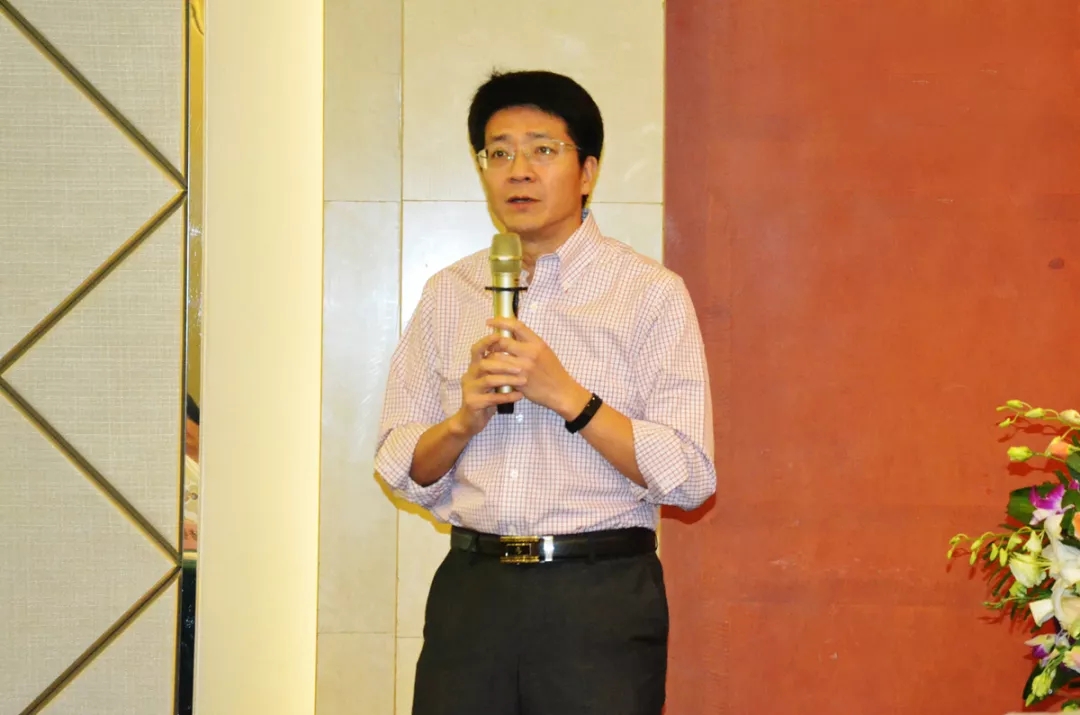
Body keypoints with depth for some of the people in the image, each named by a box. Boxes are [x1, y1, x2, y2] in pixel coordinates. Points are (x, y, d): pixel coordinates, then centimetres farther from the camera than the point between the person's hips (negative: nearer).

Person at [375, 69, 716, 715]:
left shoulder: (651, 293, -1)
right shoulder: (449, 294, 12)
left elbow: (689, 478, -8)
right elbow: (402, 471, 11)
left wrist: (568, 396, -16)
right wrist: (463, 419, -8)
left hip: (601, 596, -3)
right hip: (471, 590, 3)